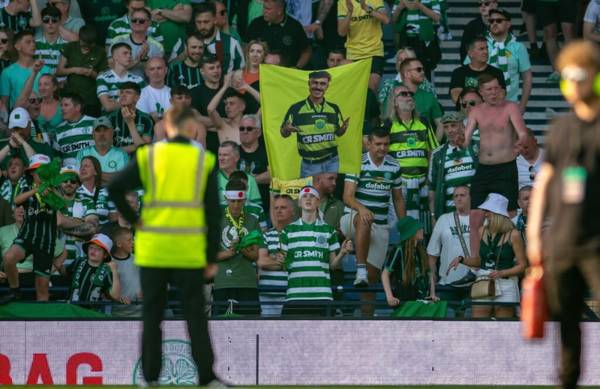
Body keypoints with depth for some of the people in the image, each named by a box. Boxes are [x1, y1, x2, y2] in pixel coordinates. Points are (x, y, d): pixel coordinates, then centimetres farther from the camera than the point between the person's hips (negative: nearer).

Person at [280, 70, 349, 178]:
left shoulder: (334, 109, 3)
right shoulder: (296, 108, -6)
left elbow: (338, 132, 13)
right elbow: (284, 134, 0)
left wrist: (344, 128, -9)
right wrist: (287, 130, -23)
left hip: (331, 162, 3)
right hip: (309, 164, -3)